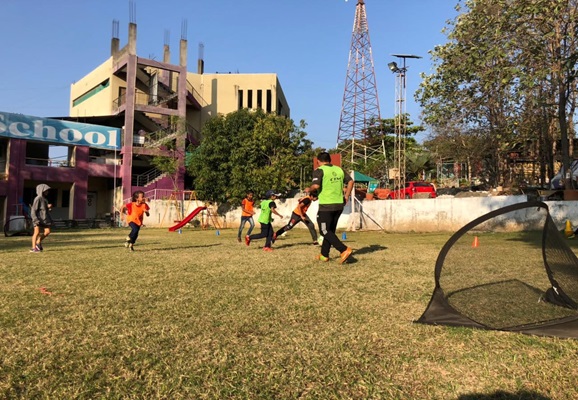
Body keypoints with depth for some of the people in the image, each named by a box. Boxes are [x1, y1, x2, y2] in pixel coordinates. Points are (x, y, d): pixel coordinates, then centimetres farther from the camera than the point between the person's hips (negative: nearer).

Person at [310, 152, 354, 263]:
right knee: (330, 230, 17)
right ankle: (324, 255, 25)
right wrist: (346, 196, 15)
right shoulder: (339, 169, 11)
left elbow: (316, 185, -21)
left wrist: (309, 190, -1)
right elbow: (350, 181, 10)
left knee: (325, 231, 1)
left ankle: (344, 250, -13)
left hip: (326, 205, -7)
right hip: (339, 204, 7)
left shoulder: (319, 170, -8)